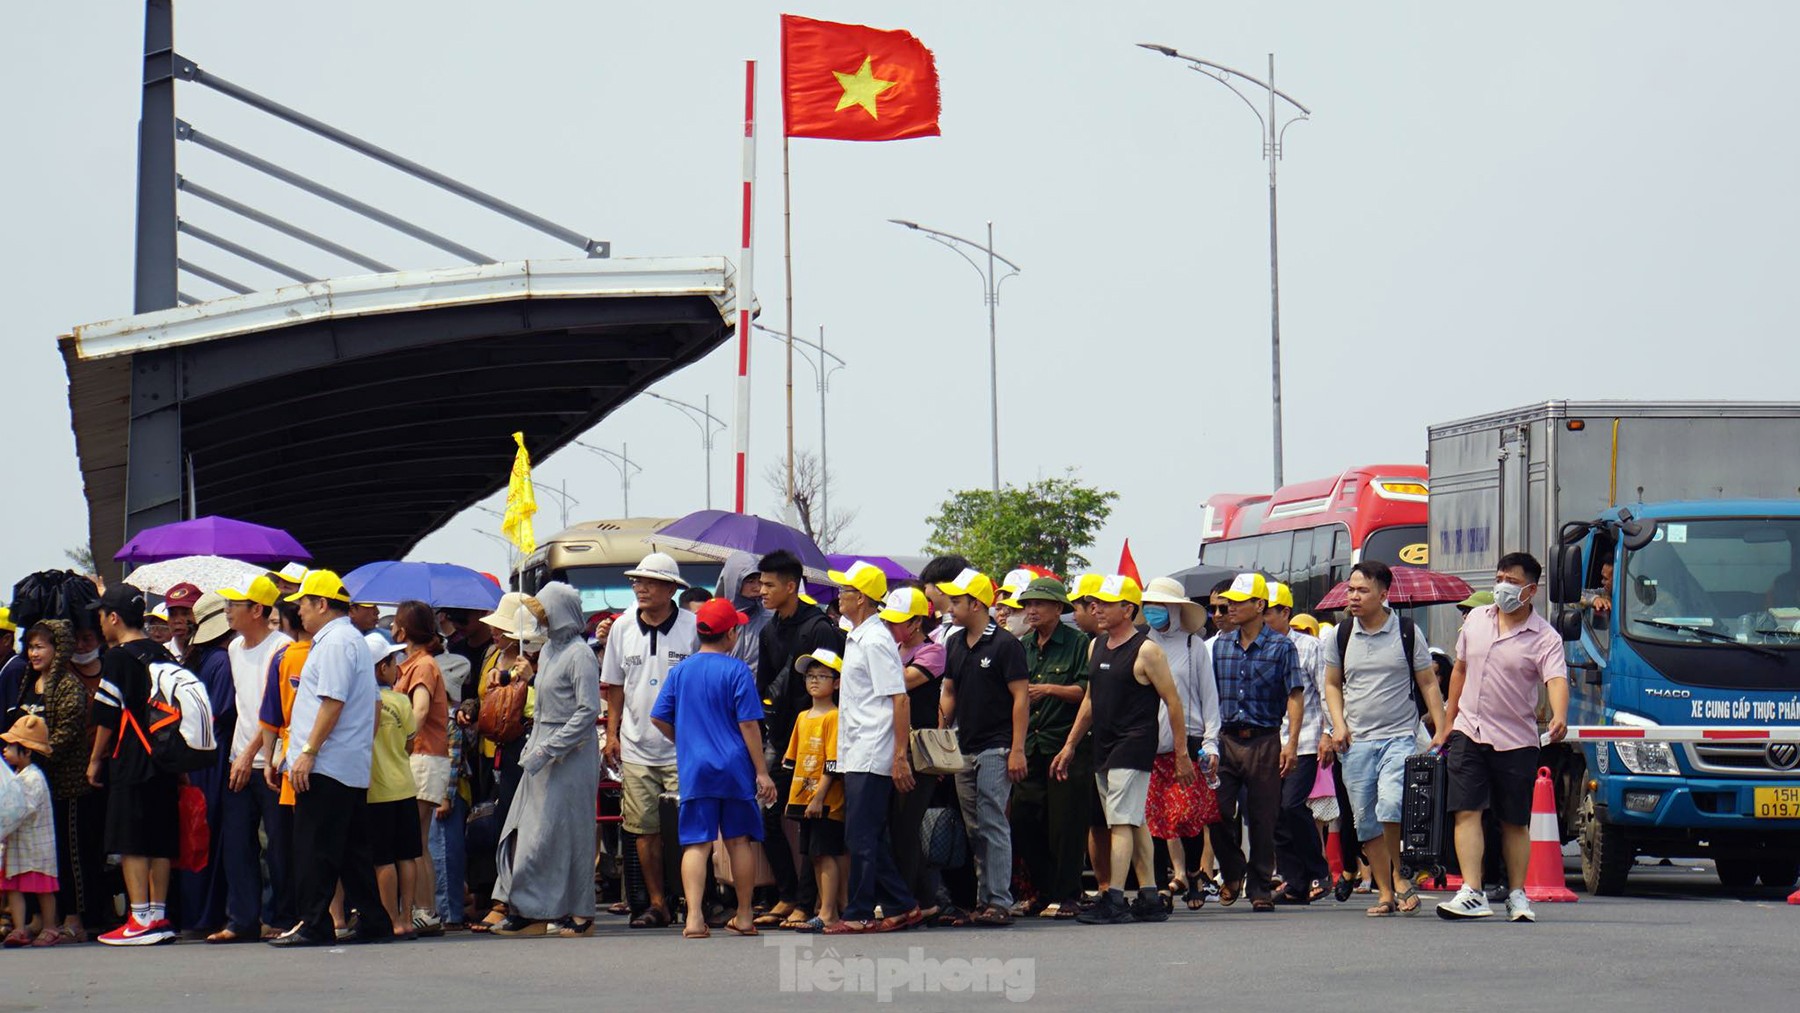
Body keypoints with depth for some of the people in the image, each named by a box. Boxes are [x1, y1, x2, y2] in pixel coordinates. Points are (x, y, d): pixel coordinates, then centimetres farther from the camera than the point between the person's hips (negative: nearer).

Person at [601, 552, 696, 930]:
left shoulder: (692, 627, -4)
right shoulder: (623, 627, 7)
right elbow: (615, 686, 15)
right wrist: (612, 732, 9)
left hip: (682, 746, -4)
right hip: (636, 746, 4)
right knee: (645, 828, 5)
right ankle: (656, 903, 12)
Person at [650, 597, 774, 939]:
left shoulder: (679, 671, 4)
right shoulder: (737, 671, -7)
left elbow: (659, 718, 7)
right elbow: (748, 724, -8)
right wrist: (762, 772, -5)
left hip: (694, 769, 2)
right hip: (734, 769, -2)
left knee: (696, 843, -2)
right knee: (740, 840, 11)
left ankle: (694, 917, -16)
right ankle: (744, 917, 19)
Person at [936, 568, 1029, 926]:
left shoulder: (1005, 645, -8)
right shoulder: (955, 644, 13)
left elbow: (1021, 699, -10)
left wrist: (1017, 750, -15)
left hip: (995, 748, -7)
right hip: (963, 749, 7)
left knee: (992, 823, -10)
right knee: (975, 828, 9)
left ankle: (1000, 901, -9)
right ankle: (985, 897, 14)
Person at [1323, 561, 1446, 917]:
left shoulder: (1407, 633, 0)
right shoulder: (1342, 635, 8)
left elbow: (1428, 683, 6)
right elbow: (1332, 684, 17)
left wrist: (1441, 728, -2)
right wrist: (1338, 724, 2)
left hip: (1399, 737, -4)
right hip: (1357, 741, 4)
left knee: (1390, 805, -23)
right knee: (1365, 820, 2)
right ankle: (1385, 894, 11)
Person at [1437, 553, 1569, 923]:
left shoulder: (1545, 638, -7)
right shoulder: (1476, 620, 8)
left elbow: (1557, 680, -22)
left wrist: (1559, 718, -42)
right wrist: (1449, 720, 18)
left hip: (1516, 741, -3)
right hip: (1469, 735, 3)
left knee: (1515, 822, 7)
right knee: (1467, 812, -10)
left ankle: (1517, 895, 18)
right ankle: (1472, 894, -16)